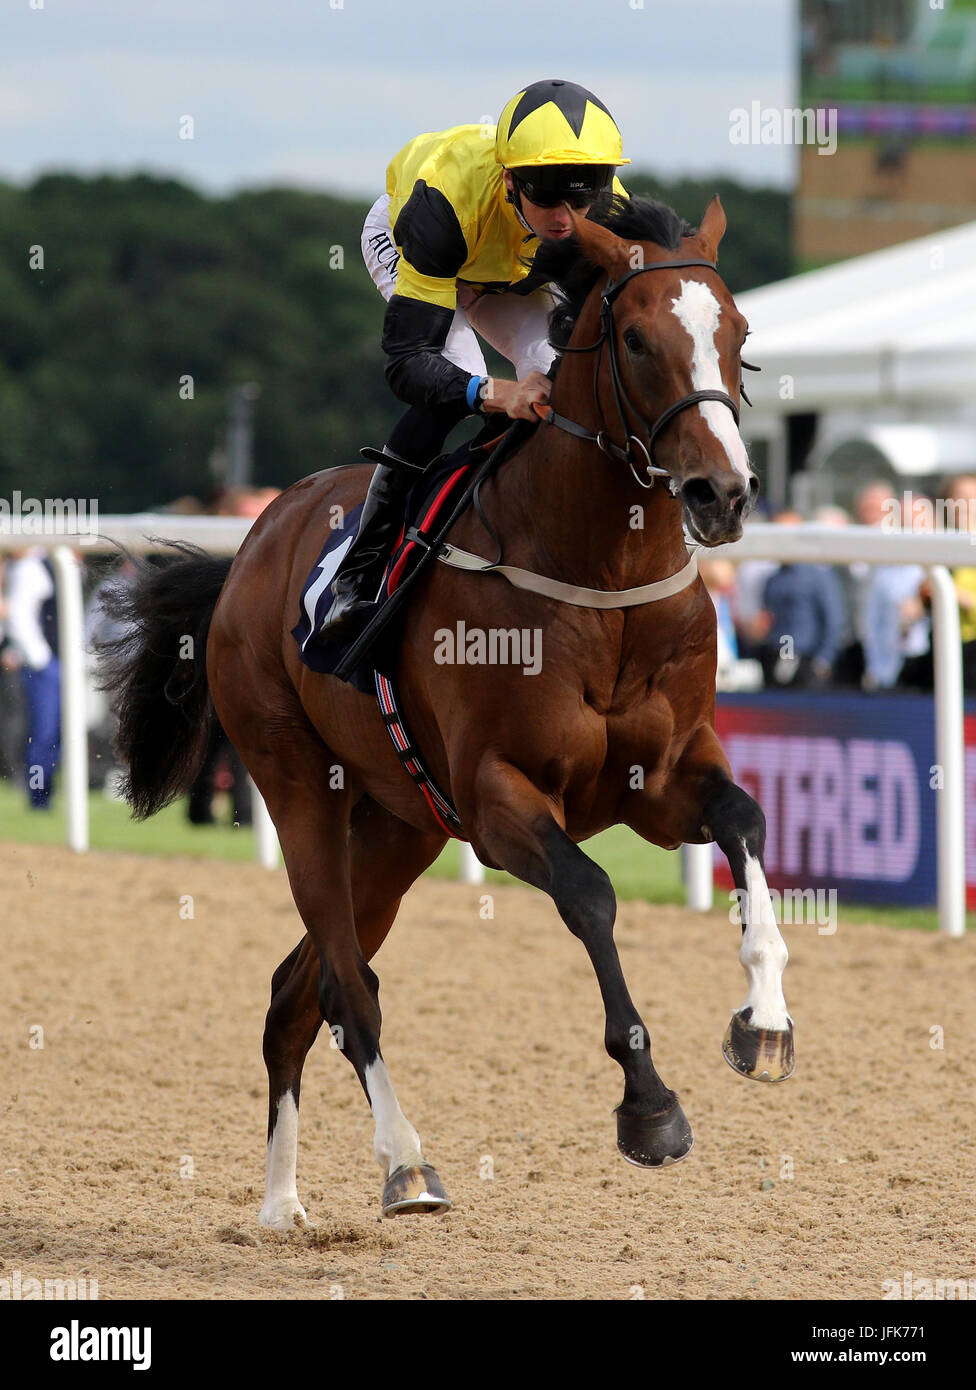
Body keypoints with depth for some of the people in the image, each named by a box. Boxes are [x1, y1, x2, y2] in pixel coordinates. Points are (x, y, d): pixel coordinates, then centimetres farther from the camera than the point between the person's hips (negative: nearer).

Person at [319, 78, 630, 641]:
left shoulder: (610, 215, -35)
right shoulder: (449, 196, -46)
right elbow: (407, 361, -46)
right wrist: (492, 394, -65)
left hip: (517, 277, 4)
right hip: (400, 241, -4)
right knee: (451, 388, -28)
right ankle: (361, 573, -19)